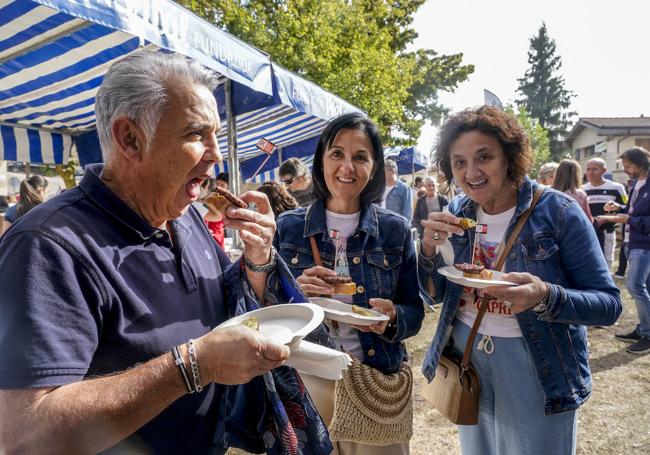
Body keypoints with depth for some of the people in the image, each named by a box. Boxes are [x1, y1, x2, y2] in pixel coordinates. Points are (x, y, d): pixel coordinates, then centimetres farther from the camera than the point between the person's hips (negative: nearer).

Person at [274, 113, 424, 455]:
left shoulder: (395, 230, -3)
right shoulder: (288, 227, -3)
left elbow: (415, 311, 1)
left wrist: (392, 318, -20)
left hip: (377, 380, 0)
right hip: (306, 378, 0)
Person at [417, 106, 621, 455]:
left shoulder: (558, 212, -16)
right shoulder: (457, 213, -3)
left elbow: (609, 304, -15)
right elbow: (434, 294, 2)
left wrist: (545, 296, -34)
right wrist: (430, 247, -18)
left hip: (539, 372, -4)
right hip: (466, 360, 4)